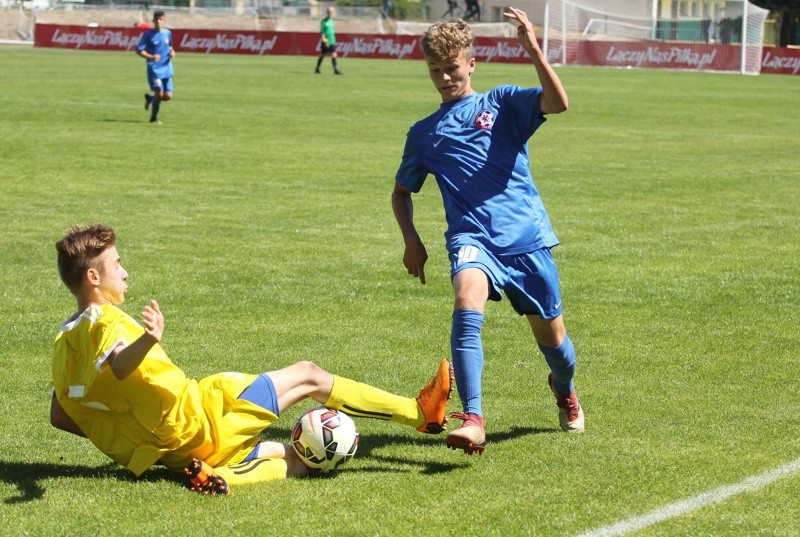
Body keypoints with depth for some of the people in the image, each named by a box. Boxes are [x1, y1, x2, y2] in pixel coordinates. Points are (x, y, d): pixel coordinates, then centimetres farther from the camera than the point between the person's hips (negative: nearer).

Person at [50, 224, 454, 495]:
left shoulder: (64, 343, 12)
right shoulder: (105, 320, -15)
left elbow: (58, 417, 17)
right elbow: (117, 366, -38)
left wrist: (121, 436, 23)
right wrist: (148, 340, -59)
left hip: (165, 451, 9)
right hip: (193, 418, -9)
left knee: (293, 459, 20)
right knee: (308, 376, 1)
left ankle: (220, 476, -9)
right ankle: (419, 411, 0)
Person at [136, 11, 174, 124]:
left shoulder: (168, 33, 8)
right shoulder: (148, 34, -6)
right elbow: (139, 50, -5)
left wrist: (172, 52, 2)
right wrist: (151, 57, -20)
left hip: (166, 69, 5)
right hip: (154, 69, -5)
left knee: (168, 96, -1)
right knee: (159, 93, -15)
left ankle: (150, 98, 31)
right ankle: (153, 118, 5)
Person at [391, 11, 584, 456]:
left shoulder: (502, 103, 7)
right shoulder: (423, 134, 14)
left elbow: (558, 102, -12)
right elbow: (402, 191, 26)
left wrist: (534, 51, -23)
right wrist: (411, 239, 10)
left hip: (527, 236, 0)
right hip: (472, 238, 0)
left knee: (552, 336, 9)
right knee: (467, 302, -32)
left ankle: (565, 389, 47)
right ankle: (473, 420, -40)